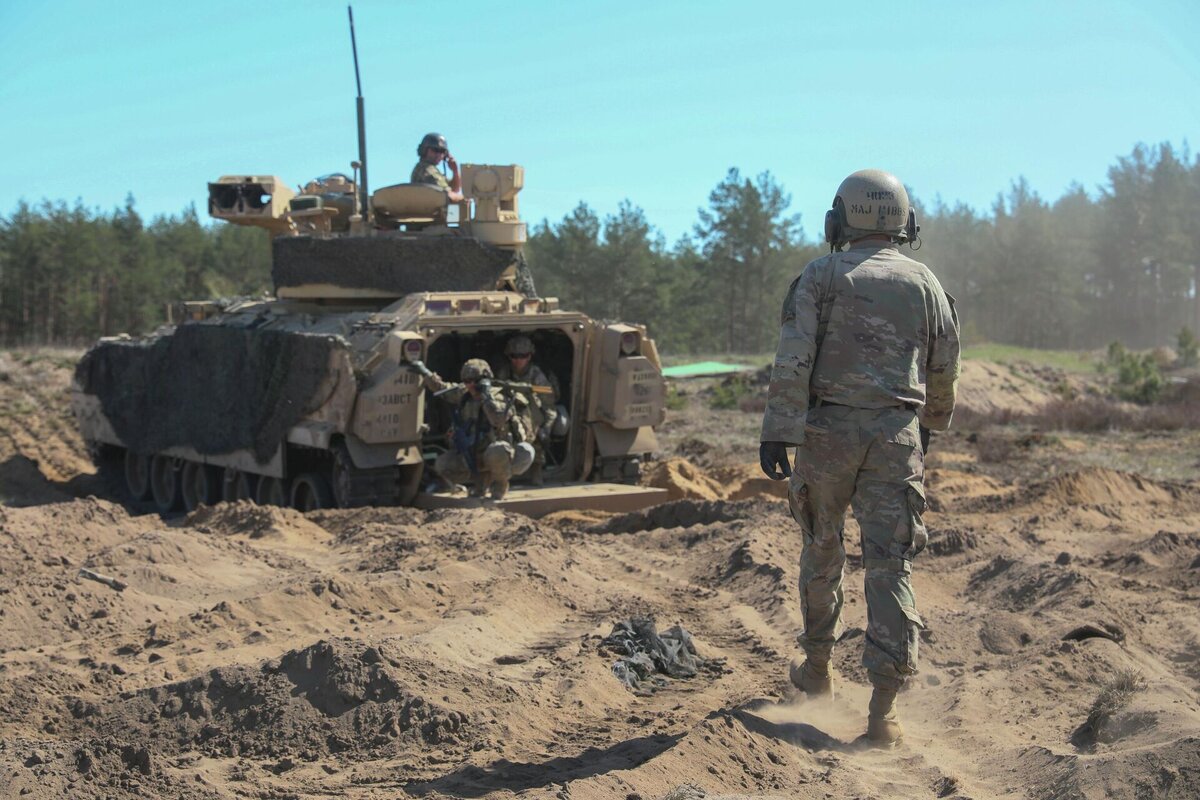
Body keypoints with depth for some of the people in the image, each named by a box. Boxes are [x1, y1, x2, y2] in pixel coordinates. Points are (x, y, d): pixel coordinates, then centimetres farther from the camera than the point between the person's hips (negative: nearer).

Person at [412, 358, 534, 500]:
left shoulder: (498, 397, -17)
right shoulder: (464, 394, 2)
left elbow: (499, 420, -37)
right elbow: (442, 388, 20)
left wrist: (486, 395, -32)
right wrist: (425, 372, 14)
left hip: (498, 455, -7)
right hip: (473, 456, 7)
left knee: (497, 451, -42)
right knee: (442, 465, -11)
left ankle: (499, 487, -11)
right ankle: (482, 479, 10)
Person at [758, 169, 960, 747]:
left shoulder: (821, 276, 2)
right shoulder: (925, 284, 10)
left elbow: (793, 359, -10)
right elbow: (943, 371, 17)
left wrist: (776, 432, -12)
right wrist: (933, 422, 34)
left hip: (828, 429, -1)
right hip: (896, 437, 1)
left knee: (822, 550, 18)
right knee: (890, 566, -2)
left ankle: (817, 668, 33)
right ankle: (882, 709, -9)